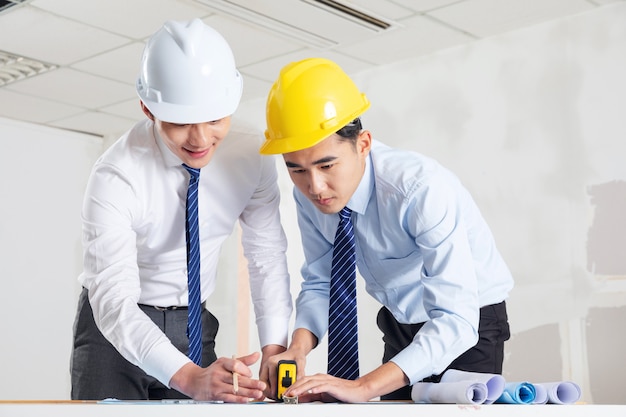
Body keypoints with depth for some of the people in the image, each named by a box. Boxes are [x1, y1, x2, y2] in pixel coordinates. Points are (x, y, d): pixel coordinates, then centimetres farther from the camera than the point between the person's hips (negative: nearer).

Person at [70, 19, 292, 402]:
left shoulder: (252, 154, -14)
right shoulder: (116, 178, -26)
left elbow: (267, 255, -6)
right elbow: (113, 300, -34)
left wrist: (275, 347, -17)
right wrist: (189, 377, -47)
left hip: (194, 325, 3)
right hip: (114, 327, -3)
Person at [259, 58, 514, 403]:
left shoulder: (423, 189, -36)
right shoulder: (308, 193, -16)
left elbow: (456, 321, -40)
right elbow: (318, 284, -6)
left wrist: (364, 387, -49)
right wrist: (298, 347, -26)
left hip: (469, 325, -5)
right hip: (400, 324, 5)